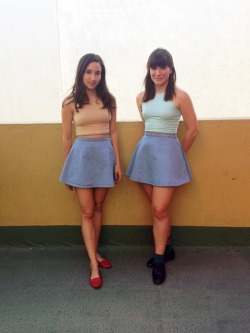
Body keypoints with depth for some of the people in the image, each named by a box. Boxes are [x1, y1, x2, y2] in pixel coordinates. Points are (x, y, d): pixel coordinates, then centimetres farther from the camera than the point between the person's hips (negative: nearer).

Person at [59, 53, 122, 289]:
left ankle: (94, 252, 30)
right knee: (87, 211, 1)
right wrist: (67, 168, 4)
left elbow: (113, 132, 7)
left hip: (105, 154, 3)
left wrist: (117, 162, 3)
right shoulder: (70, 102, -3)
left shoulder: (108, 100, 4)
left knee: (98, 207, 13)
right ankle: (93, 265, 9)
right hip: (82, 155, -2)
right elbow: (66, 137, 2)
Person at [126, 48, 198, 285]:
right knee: (157, 208, 12)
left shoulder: (180, 96, -7)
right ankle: (166, 249, 30)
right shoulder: (141, 98, 8)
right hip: (145, 151, 5)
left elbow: (192, 129, -2)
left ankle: (159, 259, 12)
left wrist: (179, 154, 6)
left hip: (167, 152, -5)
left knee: (159, 210, -5)